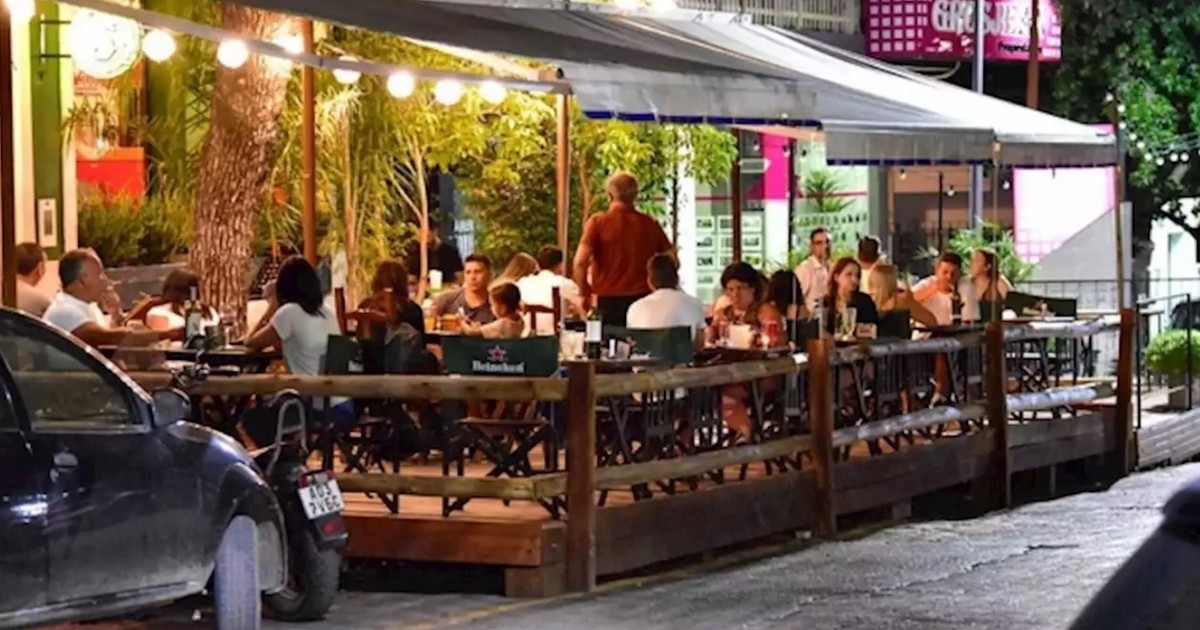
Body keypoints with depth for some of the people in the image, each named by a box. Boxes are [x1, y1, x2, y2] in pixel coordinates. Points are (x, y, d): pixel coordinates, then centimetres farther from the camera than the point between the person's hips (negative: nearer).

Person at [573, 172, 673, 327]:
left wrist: (584, 292, 1)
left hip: (608, 301, -2)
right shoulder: (650, 224, 6)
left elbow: (580, 261, -12)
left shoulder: (598, 222, -2)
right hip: (643, 300, 2)